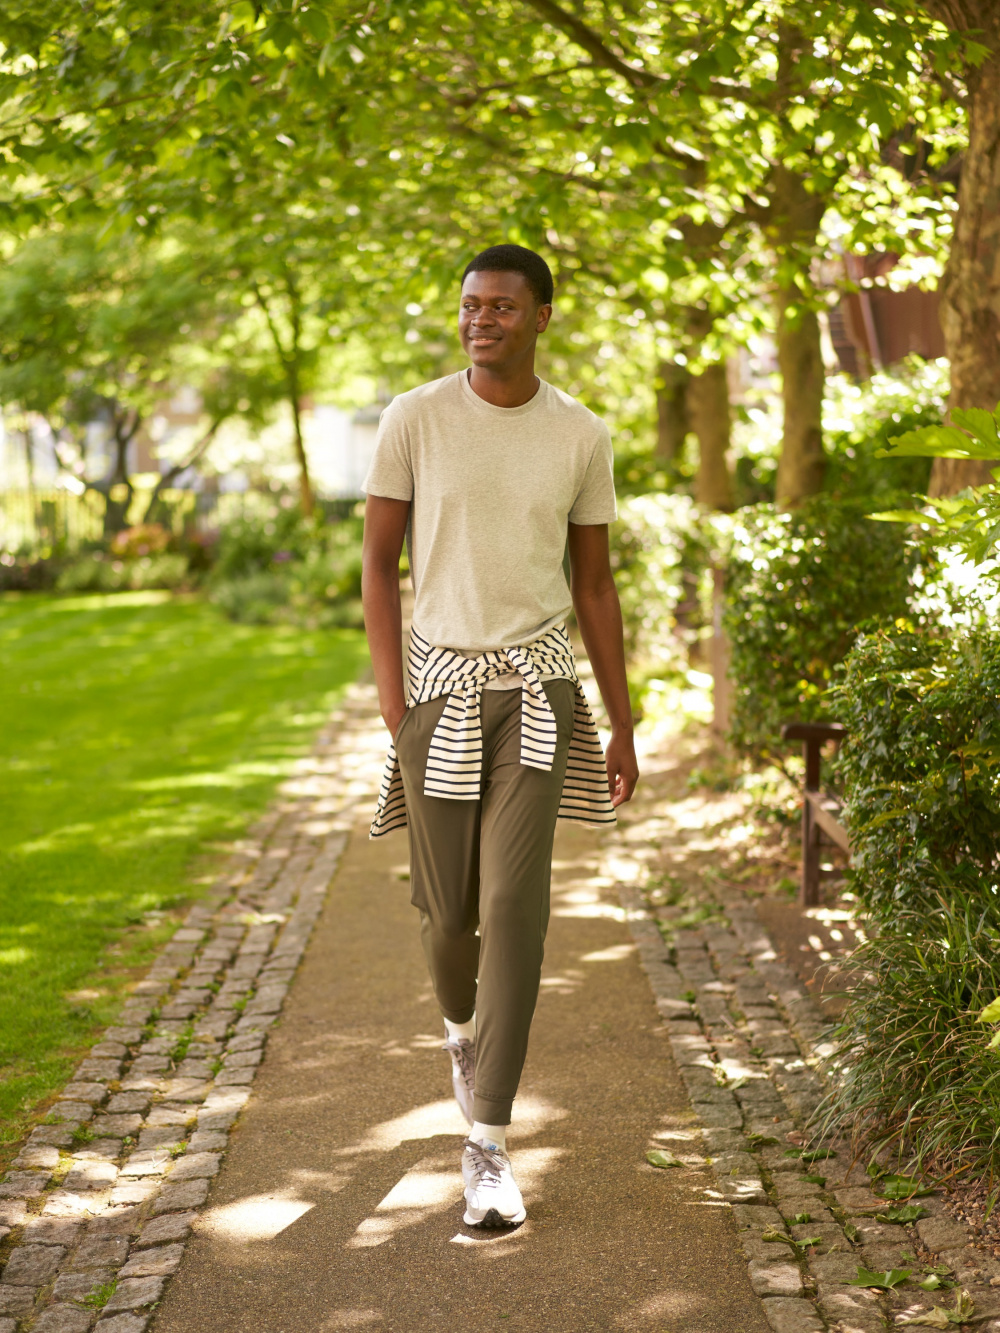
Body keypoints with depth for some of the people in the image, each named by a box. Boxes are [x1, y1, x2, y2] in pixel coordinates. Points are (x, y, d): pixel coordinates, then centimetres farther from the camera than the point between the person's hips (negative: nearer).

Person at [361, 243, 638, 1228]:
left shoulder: (581, 437, 2)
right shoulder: (413, 420, -3)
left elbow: (594, 584, 8)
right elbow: (377, 562, 0)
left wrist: (622, 728, 8)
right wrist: (391, 700, -10)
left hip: (537, 684, 0)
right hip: (439, 683, 0)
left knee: (513, 903, -12)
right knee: (447, 906, 7)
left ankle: (486, 1142, -7)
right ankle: (460, 1022, 45)